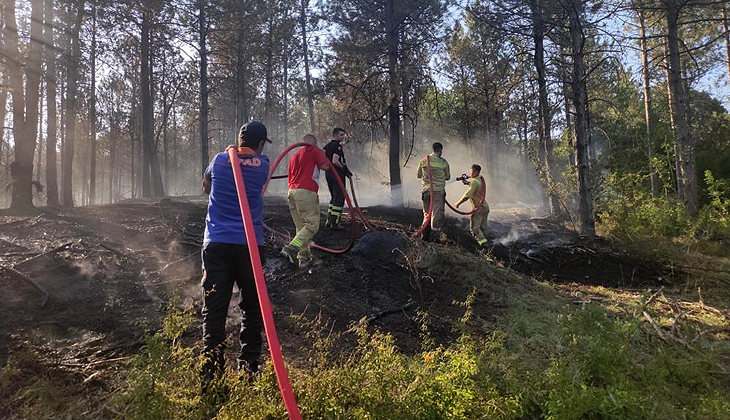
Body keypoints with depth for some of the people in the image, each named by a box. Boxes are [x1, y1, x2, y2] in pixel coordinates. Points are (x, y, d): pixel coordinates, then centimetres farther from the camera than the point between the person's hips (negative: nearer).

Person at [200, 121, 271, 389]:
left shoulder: (220, 160, 7)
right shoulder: (263, 165, 3)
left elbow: (206, 187, 25)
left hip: (216, 244, 1)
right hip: (250, 244, 0)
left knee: (214, 309, 2)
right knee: (252, 307, 13)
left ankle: (211, 373, 1)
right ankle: (249, 367, 17)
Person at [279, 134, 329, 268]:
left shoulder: (294, 155, 25)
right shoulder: (315, 151, 4)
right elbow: (325, 166, -7)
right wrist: (322, 155, 10)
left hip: (292, 191, 8)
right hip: (306, 192, -8)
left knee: (301, 226, 11)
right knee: (312, 224, -6)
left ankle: (304, 257, 10)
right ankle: (291, 248, -20)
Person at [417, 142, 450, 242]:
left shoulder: (424, 160, 4)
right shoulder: (443, 162, -4)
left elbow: (419, 175, 13)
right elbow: (447, 177, 7)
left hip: (426, 190, 3)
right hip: (438, 190, -3)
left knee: (427, 213, 14)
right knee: (437, 213, 2)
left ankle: (425, 234, 14)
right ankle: (435, 235, 0)